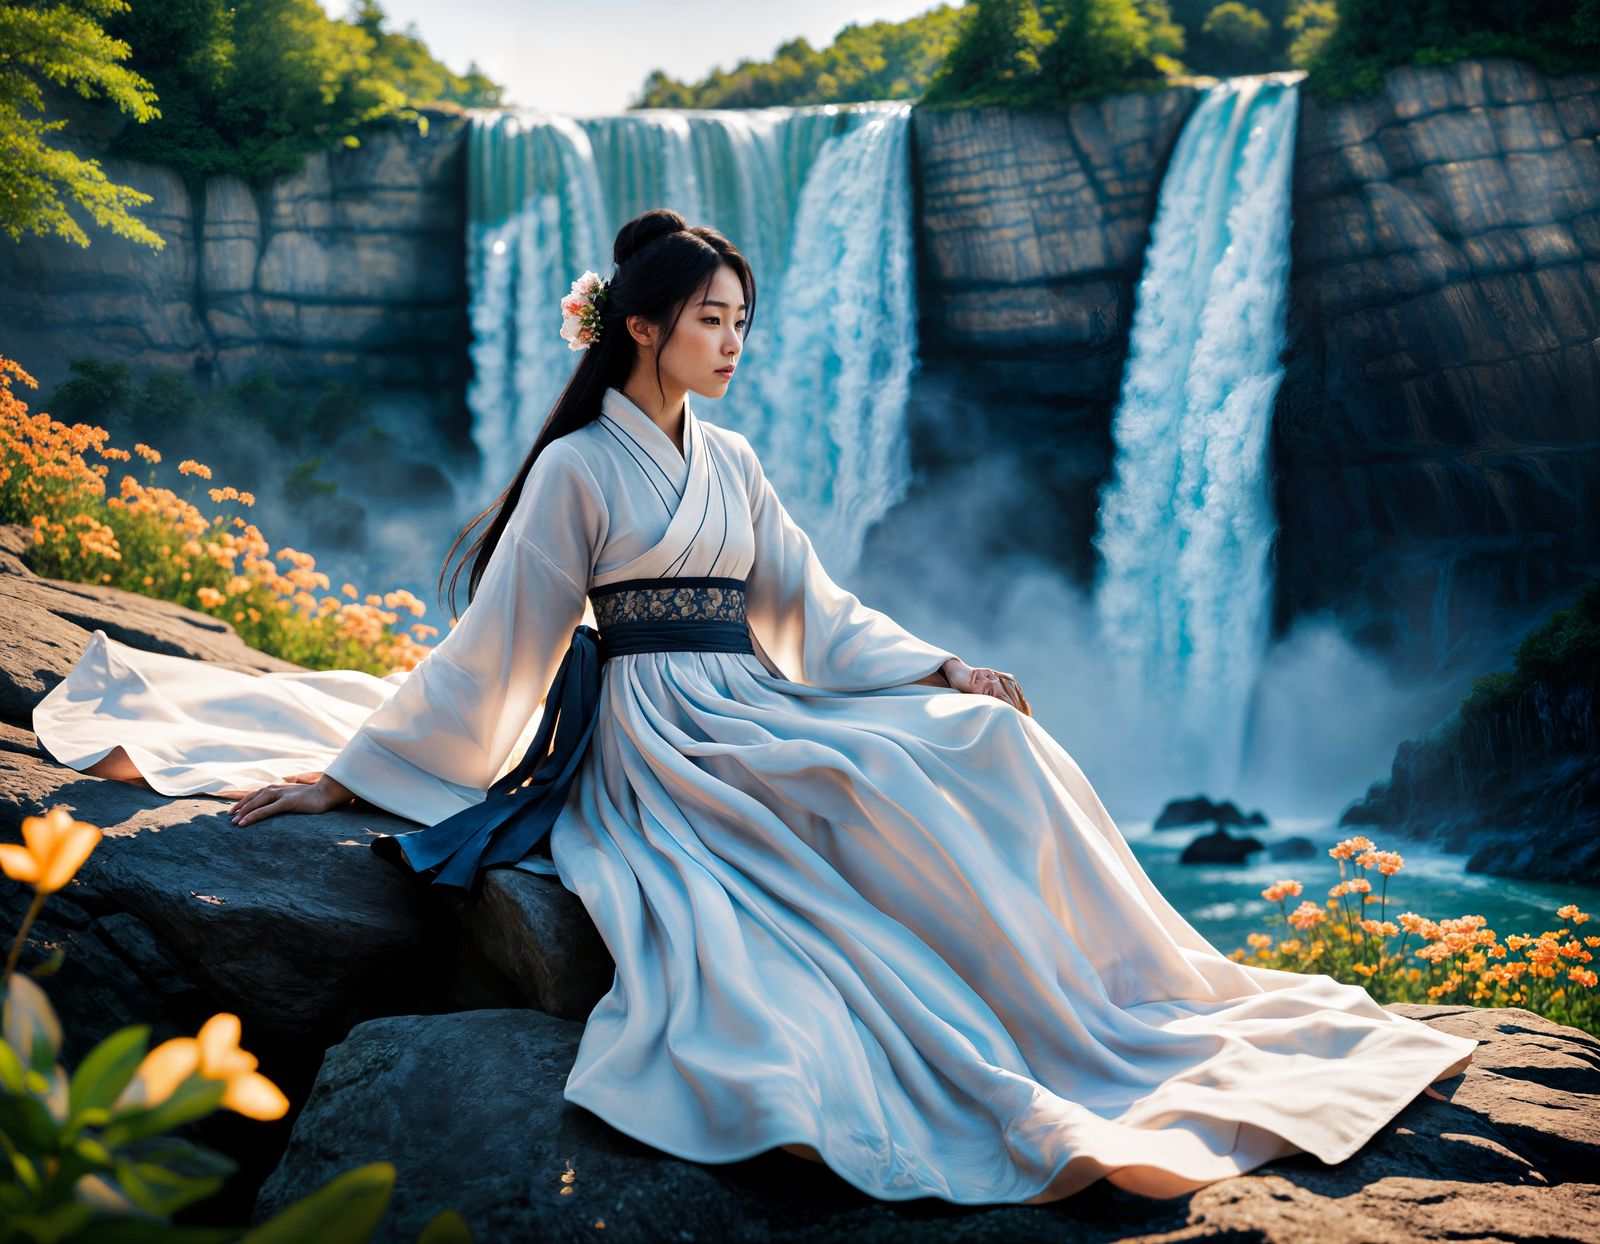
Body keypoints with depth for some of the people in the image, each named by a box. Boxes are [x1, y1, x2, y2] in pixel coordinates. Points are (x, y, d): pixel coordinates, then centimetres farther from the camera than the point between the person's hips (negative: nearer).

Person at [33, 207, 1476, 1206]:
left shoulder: (732, 464, 18)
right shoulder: (576, 469, -2)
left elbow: (815, 611, 16)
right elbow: (493, 643, -1)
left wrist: (939, 671, 3)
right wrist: (347, 770, -3)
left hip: (758, 717, 7)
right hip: (656, 742, -6)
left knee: (981, 744, -19)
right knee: (893, 789, -31)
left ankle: (1119, 1006, -17)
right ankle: (1027, 1112, -35)